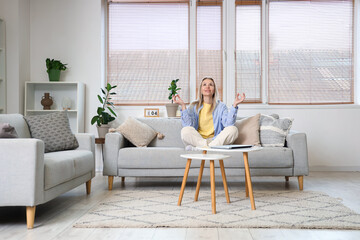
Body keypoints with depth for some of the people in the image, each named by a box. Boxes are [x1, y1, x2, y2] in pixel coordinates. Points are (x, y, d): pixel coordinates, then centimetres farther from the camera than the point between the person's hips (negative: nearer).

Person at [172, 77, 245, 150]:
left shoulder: (221, 106, 10)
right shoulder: (194, 106, 9)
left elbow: (228, 124, -8)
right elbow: (188, 125, -8)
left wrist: (234, 105, -15)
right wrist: (183, 106, -13)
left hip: (216, 139, 2)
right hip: (197, 139, -1)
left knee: (233, 129, -25)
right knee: (186, 130, -28)